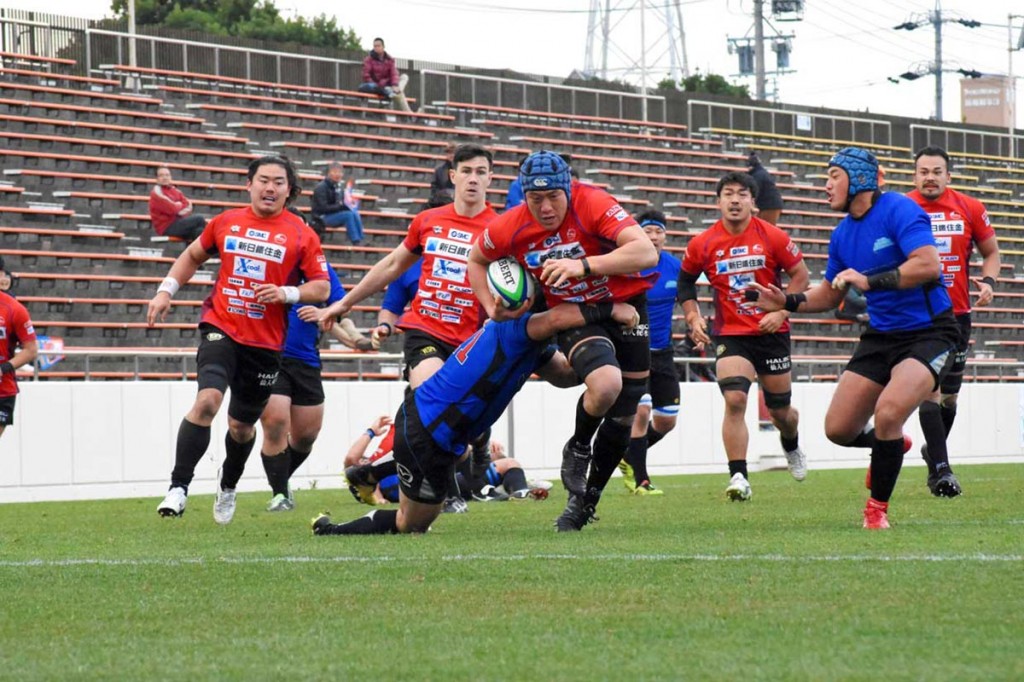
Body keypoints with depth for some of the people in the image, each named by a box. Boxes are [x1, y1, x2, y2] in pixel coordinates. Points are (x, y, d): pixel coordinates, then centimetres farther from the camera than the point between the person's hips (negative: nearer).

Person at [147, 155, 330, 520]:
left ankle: (228, 487, 41)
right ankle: (178, 487, -21)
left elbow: (322, 287, 0)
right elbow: (193, 256, 21)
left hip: (266, 343, 0)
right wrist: (166, 291, 11)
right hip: (221, 329, 0)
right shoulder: (225, 223, 5)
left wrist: (286, 293, -17)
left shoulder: (301, 235, -1)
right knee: (207, 400, -24)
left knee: (241, 424, 13)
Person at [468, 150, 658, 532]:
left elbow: (647, 253, -35)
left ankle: (586, 500, 26)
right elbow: (476, 259, 11)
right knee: (605, 383, -32)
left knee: (622, 418, 5)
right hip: (574, 317, 0)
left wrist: (583, 265, -42)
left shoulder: (592, 204, -24)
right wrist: (491, 307, -1)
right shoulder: (510, 228, -13)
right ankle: (577, 450, -1)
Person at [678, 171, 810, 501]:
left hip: (771, 333, 0)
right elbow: (685, 280, 12)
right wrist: (693, 317, 0)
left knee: (780, 410, 11)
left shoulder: (772, 237, -7)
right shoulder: (702, 244, -4)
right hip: (729, 335, 0)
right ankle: (739, 477, -18)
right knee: (734, 400, -22)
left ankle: (791, 447, 47)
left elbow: (800, 274, 1)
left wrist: (781, 311, -10)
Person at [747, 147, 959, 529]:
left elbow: (928, 265, -30)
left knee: (888, 414, -28)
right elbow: (830, 295, 20)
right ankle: (889, 444, 38)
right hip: (881, 336, 8)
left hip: (928, 333, -8)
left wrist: (869, 281, -32)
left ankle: (877, 509, -8)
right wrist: (786, 303, 4)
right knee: (838, 429, 2)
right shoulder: (842, 234, 7)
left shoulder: (898, 211, -16)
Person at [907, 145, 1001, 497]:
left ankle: (933, 451, 37)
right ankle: (940, 468, -16)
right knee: (929, 391, -15)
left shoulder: (970, 209, 2)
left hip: (956, 314, 3)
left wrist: (987, 281, -6)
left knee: (949, 394, 13)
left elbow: (991, 252, 12)